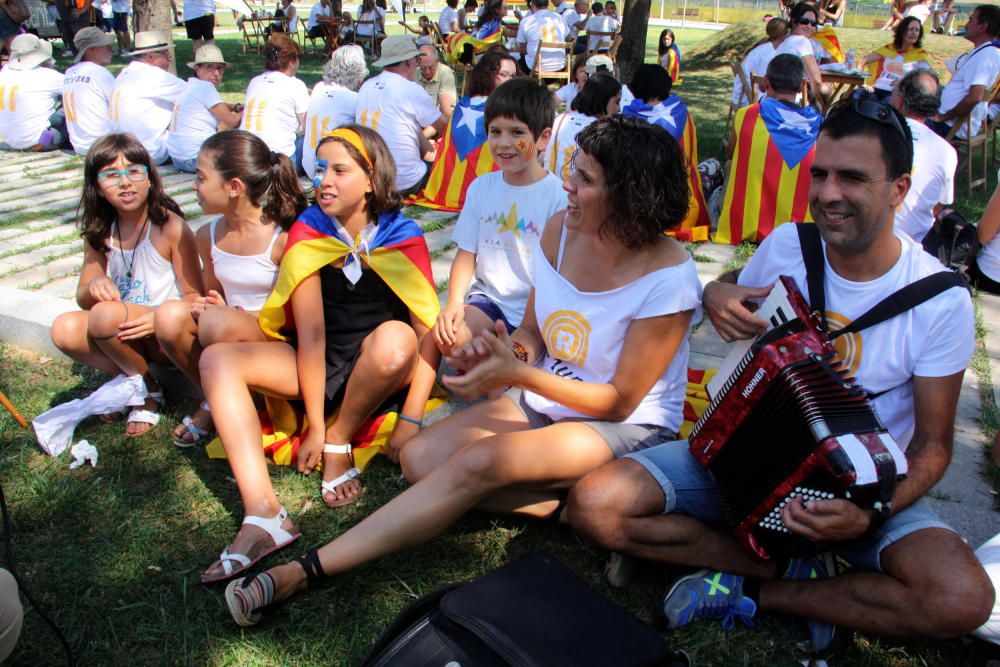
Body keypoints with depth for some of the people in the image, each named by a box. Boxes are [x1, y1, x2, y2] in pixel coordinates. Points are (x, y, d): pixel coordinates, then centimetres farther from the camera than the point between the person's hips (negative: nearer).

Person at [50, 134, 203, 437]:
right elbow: (83, 300, 8)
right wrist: (94, 286, -17)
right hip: (123, 334, 5)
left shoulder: (170, 227, -14)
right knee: (65, 329, -22)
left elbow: (194, 295, -11)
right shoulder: (99, 233, 3)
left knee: (106, 313, -32)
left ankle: (149, 391, -6)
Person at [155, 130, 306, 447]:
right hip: (226, 332, 6)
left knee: (219, 323, -35)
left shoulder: (283, 236, -15)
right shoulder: (208, 236, 4)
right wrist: (205, 304, -6)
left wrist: (233, 314, -19)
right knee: (170, 315, -22)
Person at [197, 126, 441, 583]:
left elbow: (428, 332, -13)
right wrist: (314, 426, -15)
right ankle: (262, 514, -32)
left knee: (395, 339, -36)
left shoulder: (403, 238, -8)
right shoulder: (307, 234, -4)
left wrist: (411, 420, -21)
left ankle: (341, 442, -9)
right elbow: (310, 333, -11)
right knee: (217, 359, -18)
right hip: (319, 370, 3)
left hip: (381, 374, -2)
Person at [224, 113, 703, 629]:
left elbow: (620, 401, -17)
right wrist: (511, 349, -18)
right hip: (542, 399, 7)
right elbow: (533, 333, 8)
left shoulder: (669, 279, -22)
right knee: (421, 457, -15)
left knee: (479, 461, -32)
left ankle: (304, 572, -25)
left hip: (627, 428, -7)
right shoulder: (560, 230, -4)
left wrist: (518, 374, -27)